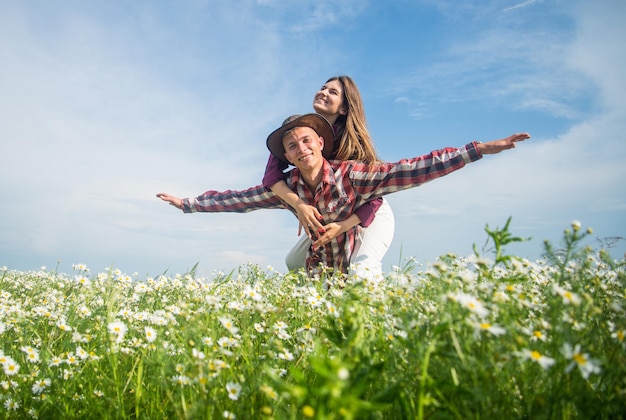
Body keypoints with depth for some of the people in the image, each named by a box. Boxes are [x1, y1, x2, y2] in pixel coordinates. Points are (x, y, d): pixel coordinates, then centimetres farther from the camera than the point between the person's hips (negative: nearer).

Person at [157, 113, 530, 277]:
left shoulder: (351, 175, -19)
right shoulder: (287, 189, -7)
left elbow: (413, 170, -25)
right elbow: (235, 199, 2)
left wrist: (478, 149, -30)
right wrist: (188, 203, 7)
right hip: (317, 275, 3)